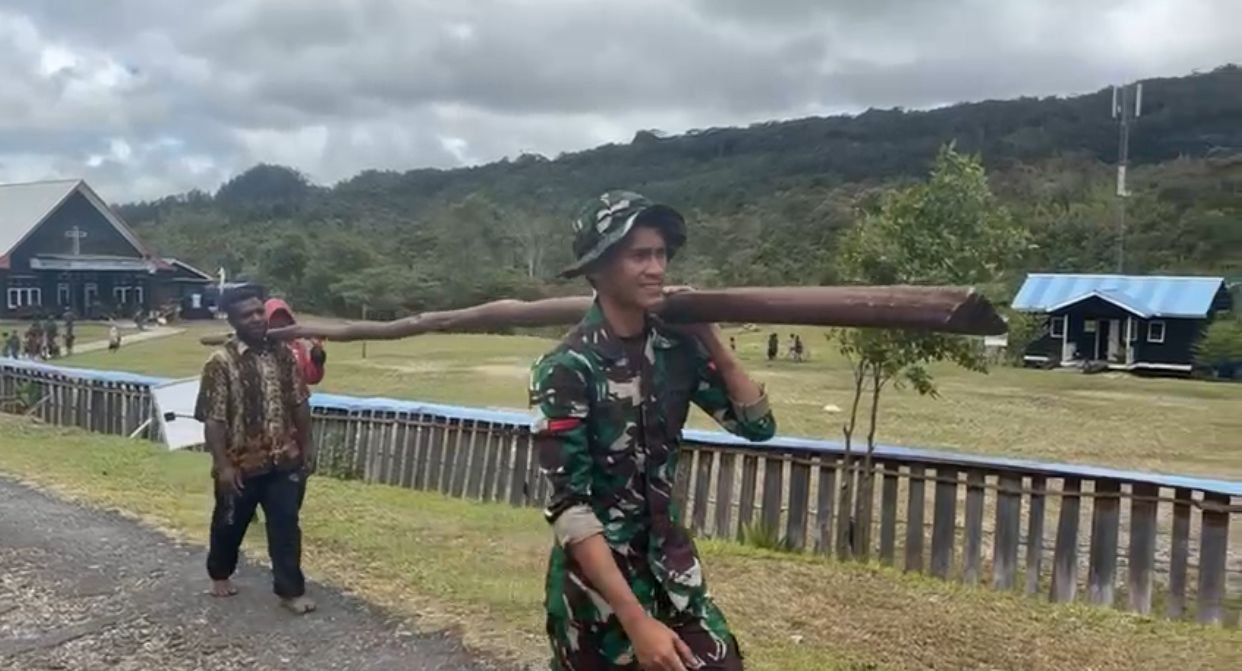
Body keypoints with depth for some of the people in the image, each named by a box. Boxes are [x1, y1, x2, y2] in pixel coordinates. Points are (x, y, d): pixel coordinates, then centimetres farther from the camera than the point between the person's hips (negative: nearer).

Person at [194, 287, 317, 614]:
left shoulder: (282, 354, 0)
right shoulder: (220, 362, -13)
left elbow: (300, 404, 7)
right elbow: (213, 419, -14)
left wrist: (307, 446, 7)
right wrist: (223, 465, -17)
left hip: (284, 460, 3)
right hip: (241, 464, -2)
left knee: (286, 526, 5)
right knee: (229, 524, 18)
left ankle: (290, 590, 15)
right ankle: (220, 573, 42)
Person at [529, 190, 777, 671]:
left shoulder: (676, 349, -3)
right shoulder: (567, 369, -19)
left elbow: (758, 424, 3)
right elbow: (569, 508, -22)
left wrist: (710, 337, -7)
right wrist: (637, 619, -27)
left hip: (670, 566, 5)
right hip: (596, 579, -4)